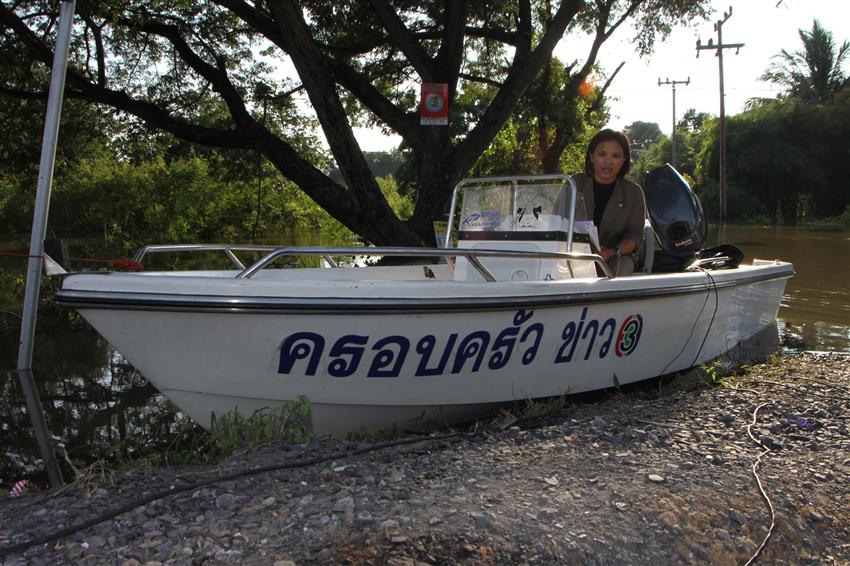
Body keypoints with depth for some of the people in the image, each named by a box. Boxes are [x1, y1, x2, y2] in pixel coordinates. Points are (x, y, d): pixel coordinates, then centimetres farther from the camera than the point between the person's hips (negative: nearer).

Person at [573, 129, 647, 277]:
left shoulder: (633, 192, 10)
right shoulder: (574, 185, 9)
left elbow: (635, 235, 3)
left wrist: (612, 252, -19)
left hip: (616, 259, 2)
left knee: (623, 265, -33)